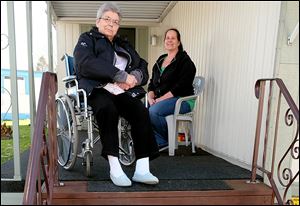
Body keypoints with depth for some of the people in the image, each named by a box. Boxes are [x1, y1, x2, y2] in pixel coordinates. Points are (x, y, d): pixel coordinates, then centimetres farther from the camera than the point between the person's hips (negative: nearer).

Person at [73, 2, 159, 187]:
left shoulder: (123, 45, 28)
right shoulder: (87, 39, 14)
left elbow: (143, 67, 18)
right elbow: (86, 64, -9)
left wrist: (135, 77, -8)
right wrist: (121, 75, -16)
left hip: (121, 92, 4)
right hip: (96, 90, -3)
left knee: (141, 111, -26)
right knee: (108, 108, -36)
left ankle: (142, 169, -27)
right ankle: (114, 168, -29)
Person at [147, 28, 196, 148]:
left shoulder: (185, 61, -3)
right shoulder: (160, 60, 19)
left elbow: (181, 86, -14)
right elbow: (152, 83, 16)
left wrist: (160, 99, -19)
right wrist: (151, 98, -4)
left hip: (181, 99, -6)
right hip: (158, 100, 7)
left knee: (152, 111, -30)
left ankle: (166, 140, -7)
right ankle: (159, 142, -10)